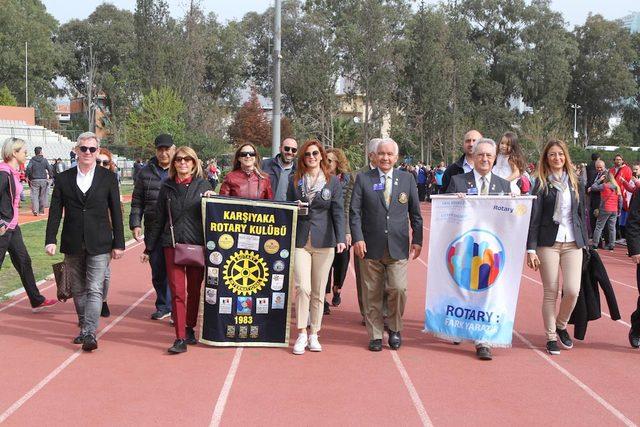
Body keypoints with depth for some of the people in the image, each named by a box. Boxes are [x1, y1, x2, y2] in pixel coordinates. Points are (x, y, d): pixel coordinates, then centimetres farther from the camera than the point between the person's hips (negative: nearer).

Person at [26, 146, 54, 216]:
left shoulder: (32, 160, 0)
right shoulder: (44, 160, 3)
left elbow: (28, 168, -12)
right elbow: (50, 168, -1)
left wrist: (28, 176, -2)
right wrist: (50, 176, 11)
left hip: (34, 180, -1)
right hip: (43, 180, 1)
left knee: (34, 195, -3)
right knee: (42, 196, 11)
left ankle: (35, 210, -19)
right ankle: (41, 211, 16)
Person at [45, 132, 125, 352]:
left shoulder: (108, 177, 2)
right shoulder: (63, 179, 6)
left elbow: (116, 212, 3)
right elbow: (55, 212, 5)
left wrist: (118, 243, 0)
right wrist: (51, 240, -4)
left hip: (99, 245, -2)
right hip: (72, 244, 3)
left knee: (94, 290, -10)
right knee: (78, 290, 12)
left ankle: (90, 334, -13)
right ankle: (83, 327, 24)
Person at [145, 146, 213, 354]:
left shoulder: (203, 185, 6)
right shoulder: (167, 187, 9)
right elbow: (159, 220, 13)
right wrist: (149, 247, 13)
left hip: (197, 244, 0)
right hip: (172, 244, 0)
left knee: (194, 290, 8)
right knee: (177, 291, -5)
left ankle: (190, 329, 25)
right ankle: (180, 338, -5)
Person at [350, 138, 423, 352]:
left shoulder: (407, 179, 8)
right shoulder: (363, 179, 4)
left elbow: (415, 213, 11)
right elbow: (355, 212, 1)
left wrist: (417, 240, 4)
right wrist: (357, 238, -10)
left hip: (398, 247, 0)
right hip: (371, 247, 0)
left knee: (398, 288, -9)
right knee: (372, 293, 5)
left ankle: (394, 329, 13)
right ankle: (375, 335, 17)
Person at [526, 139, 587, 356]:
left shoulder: (575, 182, 10)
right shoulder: (541, 183, 0)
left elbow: (581, 213, 16)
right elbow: (534, 217, -3)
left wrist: (584, 241, 10)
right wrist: (531, 249, -9)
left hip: (573, 243, 3)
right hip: (548, 243, -3)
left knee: (572, 290, -7)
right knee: (550, 292, -1)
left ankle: (561, 325, 20)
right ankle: (551, 337, 12)